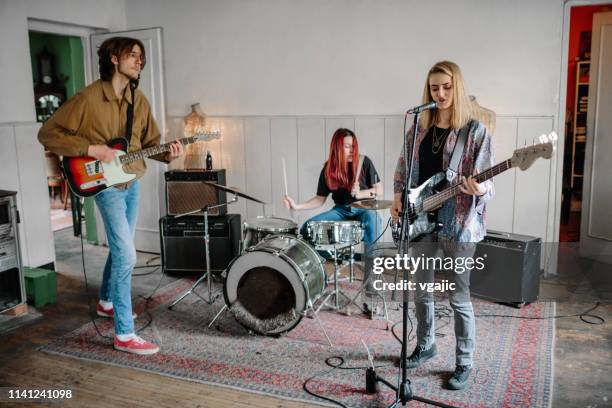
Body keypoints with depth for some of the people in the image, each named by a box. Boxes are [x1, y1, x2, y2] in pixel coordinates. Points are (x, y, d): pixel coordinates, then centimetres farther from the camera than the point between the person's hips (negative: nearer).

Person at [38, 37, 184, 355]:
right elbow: (48, 134, -13)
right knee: (126, 255, -13)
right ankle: (124, 334, -5)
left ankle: (106, 302, 44)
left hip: (132, 182, 7)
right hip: (105, 184, -7)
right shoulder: (88, 98, -15)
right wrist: (91, 149, -22)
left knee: (119, 247, 21)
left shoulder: (138, 99, 5)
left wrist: (167, 154, -10)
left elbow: (149, 141, 11)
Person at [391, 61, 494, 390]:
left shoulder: (476, 131, -7)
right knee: (422, 291, 16)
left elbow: (486, 183, -8)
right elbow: (402, 170, 17)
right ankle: (425, 345, 36)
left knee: (458, 297, 4)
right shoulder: (418, 130, 7)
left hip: (458, 223, -5)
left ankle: (464, 362, 20)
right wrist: (398, 197, 1)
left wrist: (477, 189, -30)